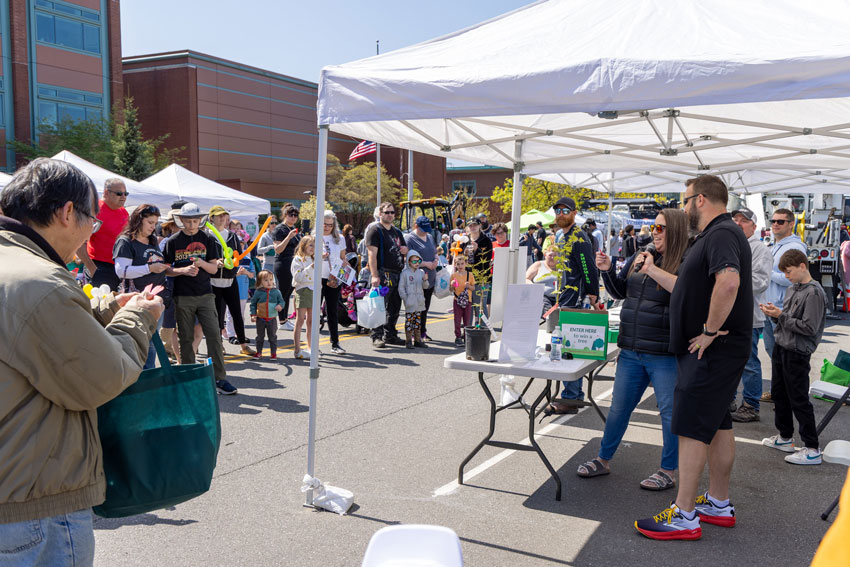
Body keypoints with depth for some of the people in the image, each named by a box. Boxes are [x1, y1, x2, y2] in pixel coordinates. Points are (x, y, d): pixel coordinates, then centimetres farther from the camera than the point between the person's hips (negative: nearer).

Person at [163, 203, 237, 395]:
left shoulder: (208, 240, 6)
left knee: (214, 335, -6)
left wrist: (201, 263, -14)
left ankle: (220, 379, -2)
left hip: (205, 294, 1)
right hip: (182, 297, -1)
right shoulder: (173, 242, 4)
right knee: (186, 338, 5)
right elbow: (166, 270, 4)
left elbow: (214, 268, 6)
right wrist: (183, 270, -14)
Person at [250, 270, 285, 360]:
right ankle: (259, 352, 24)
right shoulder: (258, 292, -4)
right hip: (260, 318, 0)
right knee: (260, 336, 12)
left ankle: (273, 352, 16)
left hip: (272, 318, 0)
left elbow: (281, 301, 3)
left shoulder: (276, 291, -3)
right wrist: (253, 315, -5)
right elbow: (253, 304, 3)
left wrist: (280, 306, -20)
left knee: (273, 336, 7)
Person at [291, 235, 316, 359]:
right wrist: (311, 267, -19)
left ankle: (310, 348, 15)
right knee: (300, 320, -5)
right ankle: (298, 351, -3)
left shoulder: (313, 259, 18)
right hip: (302, 290, -7)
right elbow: (298, 277, -15)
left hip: (313, 291, 7)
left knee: (311, 321, 8)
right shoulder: (298, 259, -4)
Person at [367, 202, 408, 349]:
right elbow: (372, 255, -13)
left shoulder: (397, 232, 20)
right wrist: (374, 275, -22)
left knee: (395, 307, 12)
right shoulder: (376, 231, -3)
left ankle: (390, 335, 22)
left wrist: (405, 250, 4)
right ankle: (377, 336, -4)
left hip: (398, 274, 8)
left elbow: (405, 251, 30)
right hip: (383, 274, -8)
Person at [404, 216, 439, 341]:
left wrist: (436, 261, 4)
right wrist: (426, 264, -16)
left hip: (430, 279, 7)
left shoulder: (430, 237, 17)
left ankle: (423, 332, 20)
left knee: (425, 308, 12)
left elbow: (435, 252, 27)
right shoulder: (409, 238, -8)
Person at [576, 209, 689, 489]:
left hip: (665, 355, -6)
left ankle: (668, 471, 23)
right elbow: (620, 291, 20)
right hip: (631, 351, 7)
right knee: (619, 408, 16)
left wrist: (654, 271, -29)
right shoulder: (639, 258, 9)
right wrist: (608, 270, 4)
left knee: (669, 412, 6)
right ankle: (603, 460, 31)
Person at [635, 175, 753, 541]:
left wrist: (710, 331, -27)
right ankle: (719, 504, 28)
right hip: (717, 352, 11)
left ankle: (683, 517, -1)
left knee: (691, 428, -7)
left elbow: (728, 282, -35)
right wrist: (651, 270, 30)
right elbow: (688, 288, 26)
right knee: (717, 424, 16)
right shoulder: (715, 235, 18)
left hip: (713, 350, -11)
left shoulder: (721, 233, -16)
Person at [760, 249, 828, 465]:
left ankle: (812, 449, 4)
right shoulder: (792, 289, 11)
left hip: (798, 352, -9)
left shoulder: (814, 293, -16)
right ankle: (785, 437, 31)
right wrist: (774, 314, -2)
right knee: (778, 393, 16)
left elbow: (809, 328, -21)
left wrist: (781, 316, -19)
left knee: (799, 400, -4)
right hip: (781, 348, 9)